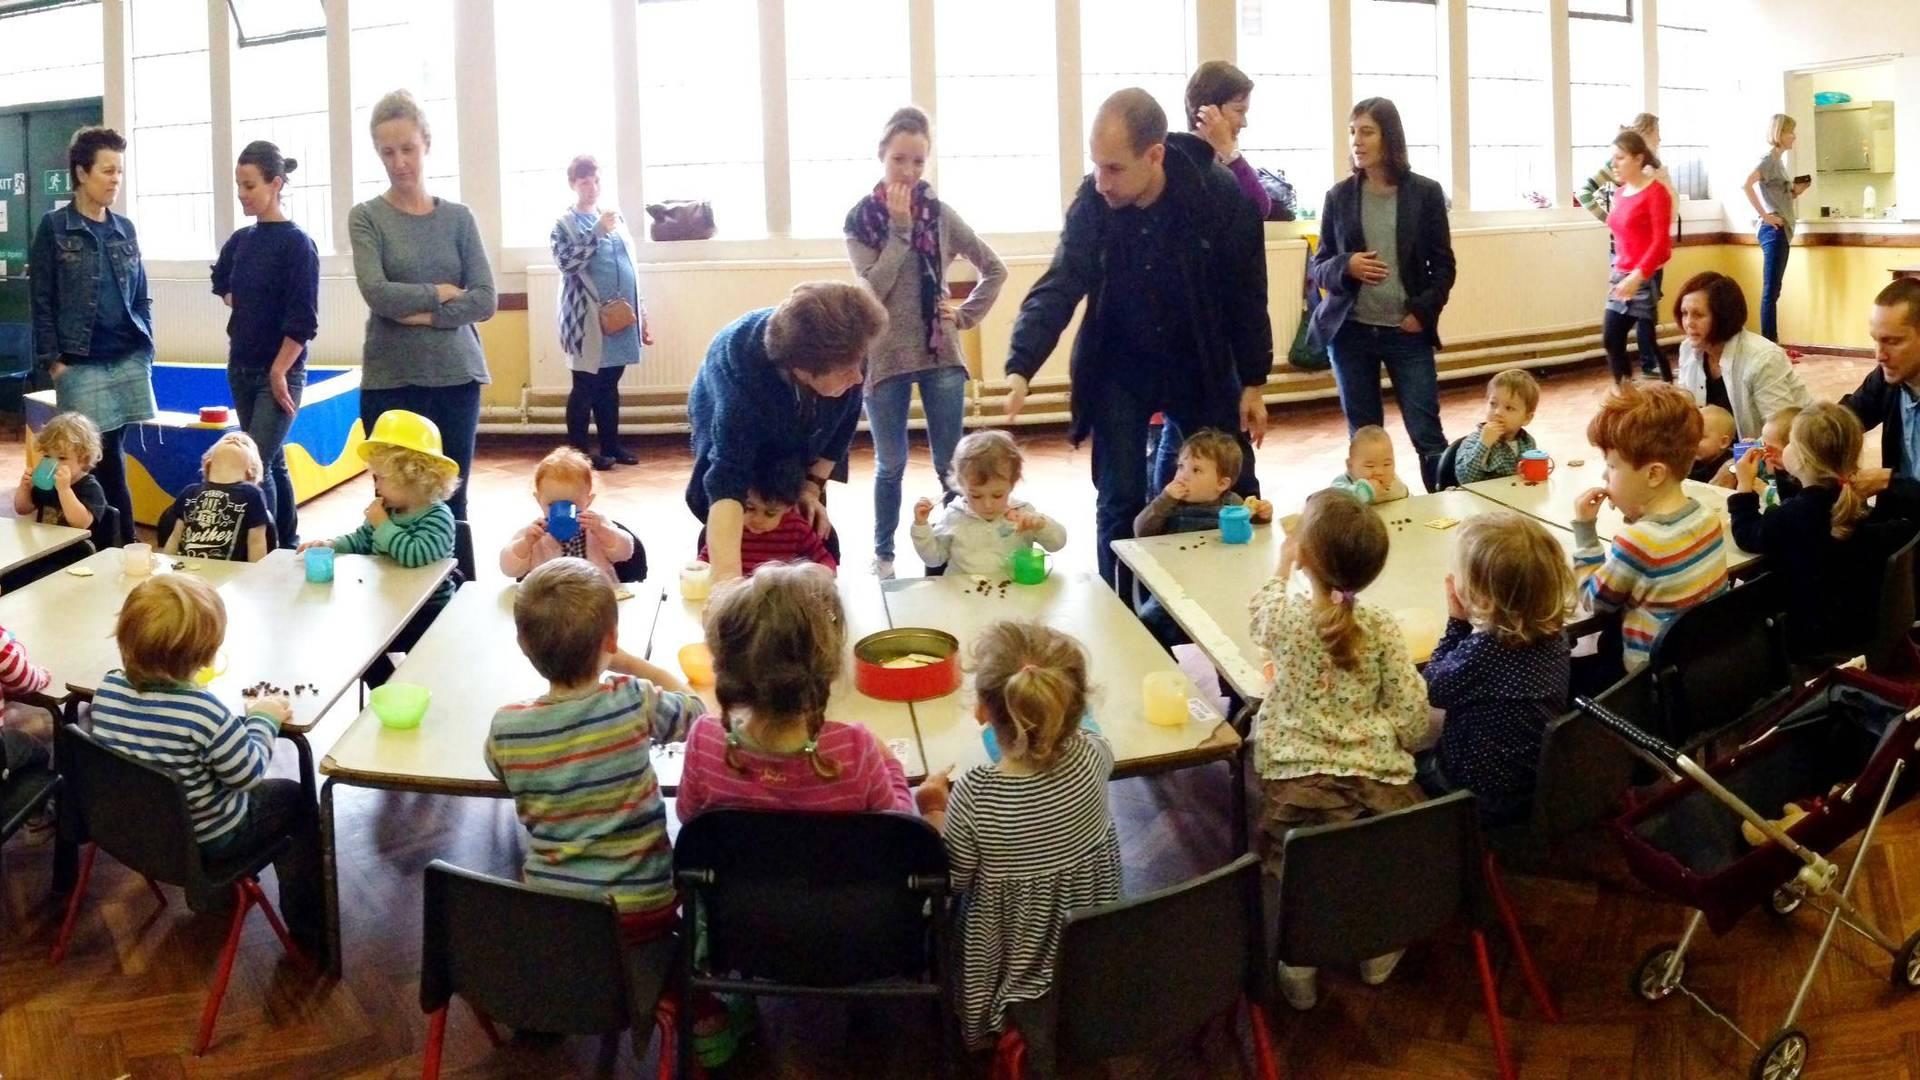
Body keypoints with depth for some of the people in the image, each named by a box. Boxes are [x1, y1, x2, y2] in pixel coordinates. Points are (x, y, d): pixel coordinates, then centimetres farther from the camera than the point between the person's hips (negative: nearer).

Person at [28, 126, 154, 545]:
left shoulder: (125, 229, 11)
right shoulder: (54, 227, -1)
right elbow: (42, 300, -2)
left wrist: (147, 351, 9)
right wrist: (52, 361, -7)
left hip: (129, 359, 3)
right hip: (82, 364, -3)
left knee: (105, 457, 4)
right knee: (108, 462, -3)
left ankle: (106, 543, 10)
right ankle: (126, 544, 6)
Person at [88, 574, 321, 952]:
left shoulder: (108, 689, -16)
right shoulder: (205, 712, -35)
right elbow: (249, 774, -20)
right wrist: (263, 718, -7)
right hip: (204, 839, -6)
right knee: (295, 800, 18)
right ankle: (309, 927, 26)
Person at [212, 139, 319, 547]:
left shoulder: (296, 243, -12)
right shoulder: (240, 240, 7)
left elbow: (303, 319, -16)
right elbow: (222, 284, 28)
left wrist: (279, 371, -17)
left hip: (279, 372, -7)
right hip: (241, 368, 7)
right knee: (272, 461, 13)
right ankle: (287, 544, 22)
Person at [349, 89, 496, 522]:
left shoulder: (458, 218, 7)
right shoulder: (367, 217, 2)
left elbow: (486, 300, -2)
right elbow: (378, 293, -12)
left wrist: (422, 314, -10)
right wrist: (443, 292, -4)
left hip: (456, 376, 2)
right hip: (390, 380, -2)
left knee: (451, 502, 5)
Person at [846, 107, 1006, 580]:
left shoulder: (940, 214, 2)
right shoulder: (860, 219, -2)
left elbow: (995, 269, 10)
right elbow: (875, 287, -15)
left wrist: (967, 315, 1)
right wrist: (900, 228, -17)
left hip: (940, 354, 1)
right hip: (885, 358, -1)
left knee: (950, 464, 4)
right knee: (891, 465, 8)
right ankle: (883, 553, 23)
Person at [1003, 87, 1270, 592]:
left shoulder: (1220, 195, -20)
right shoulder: (1092, 202, -16)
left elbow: (1248, 294, -10)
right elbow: (1058, 288, -20)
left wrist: (1253, 384, -5)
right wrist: (1020, 369, -35)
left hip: (1202, 366, 0)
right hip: (1121, 368, 0)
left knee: (1236, 498, 8)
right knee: (1120, 505, -1)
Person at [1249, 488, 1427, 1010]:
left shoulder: (1283, 616, -6)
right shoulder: (1381, 626, -5)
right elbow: (1412, 714, -5)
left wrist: (1281, 568, 37)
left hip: (1296, 776, 0)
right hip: (1374, 775, 1)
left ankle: (1298, 973, 19)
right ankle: (1380, 957, 33)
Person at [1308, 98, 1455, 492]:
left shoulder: (1425, 192, 0)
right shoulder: (1339, 196, 3)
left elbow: (1443, 265, 4)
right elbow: (1317, 267, 6)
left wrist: (1424, 311, -10)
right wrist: (1345, 267, -15)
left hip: (1407, 332, -1)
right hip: (1351, 331, 2)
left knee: (1428, 435, -2)